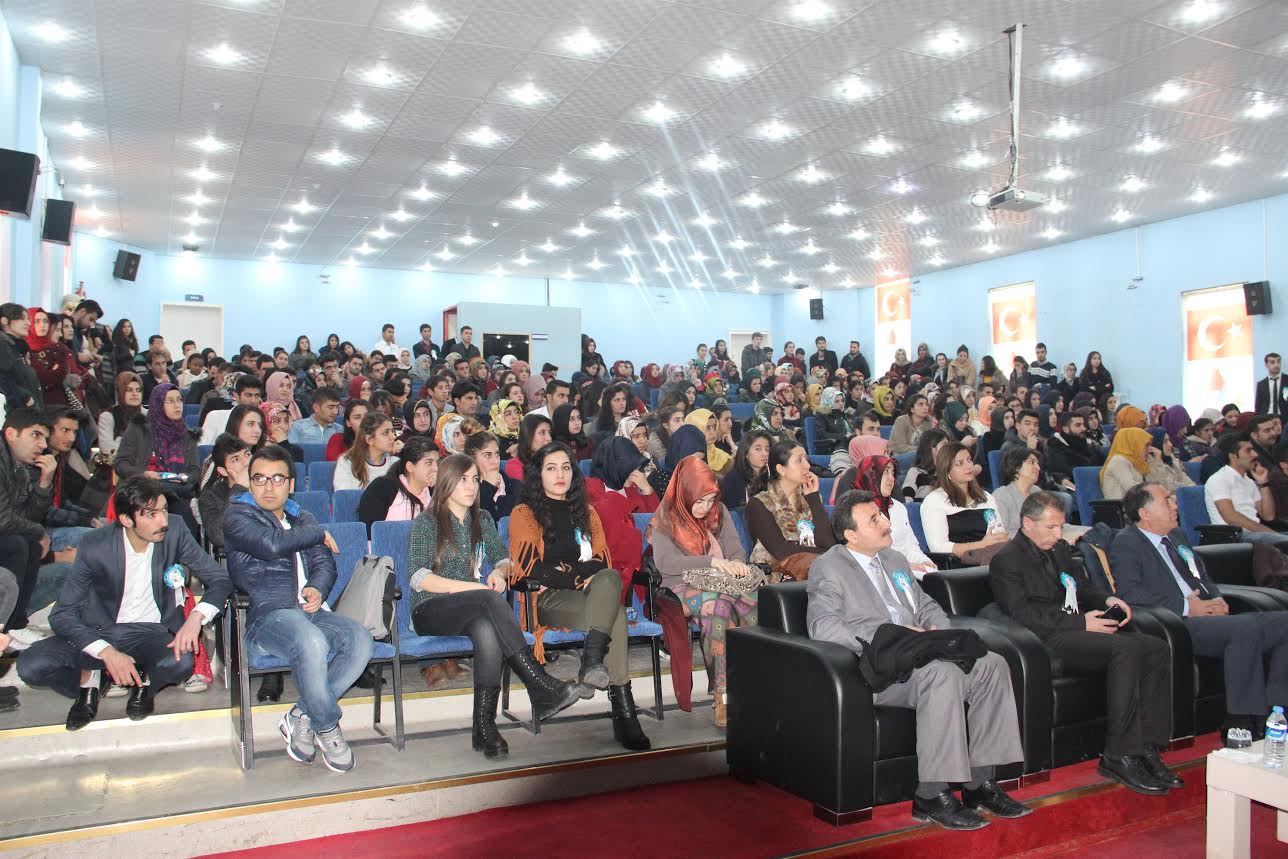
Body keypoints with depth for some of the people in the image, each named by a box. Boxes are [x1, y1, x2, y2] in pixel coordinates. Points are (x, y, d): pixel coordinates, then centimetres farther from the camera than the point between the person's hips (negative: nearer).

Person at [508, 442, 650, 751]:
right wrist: (580, 577, -8)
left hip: (592, 592, 4)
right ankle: (623, 710, -37)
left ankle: (592, 663, -44)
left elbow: (603, 562, 13)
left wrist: (566, 569, -7)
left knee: (610, 578, -34)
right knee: (615, 614, -32)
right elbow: (531, 568, -3)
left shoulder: (586, 512, 23)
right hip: (548, 598, -4)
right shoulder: (524, 513, 10)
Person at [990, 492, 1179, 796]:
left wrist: (1107, 600, 6)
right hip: (1051, 640, -8)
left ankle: (1146, 748, -10)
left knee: (1157, 648, -11)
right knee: (1126, 650, -29)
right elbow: (1024, 615, -14)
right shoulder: (1006, 561, -3)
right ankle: (1119, 756, -25)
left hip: (1078, 628, 8)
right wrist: (1082, 623, -19)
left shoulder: (1060, 549, 23)